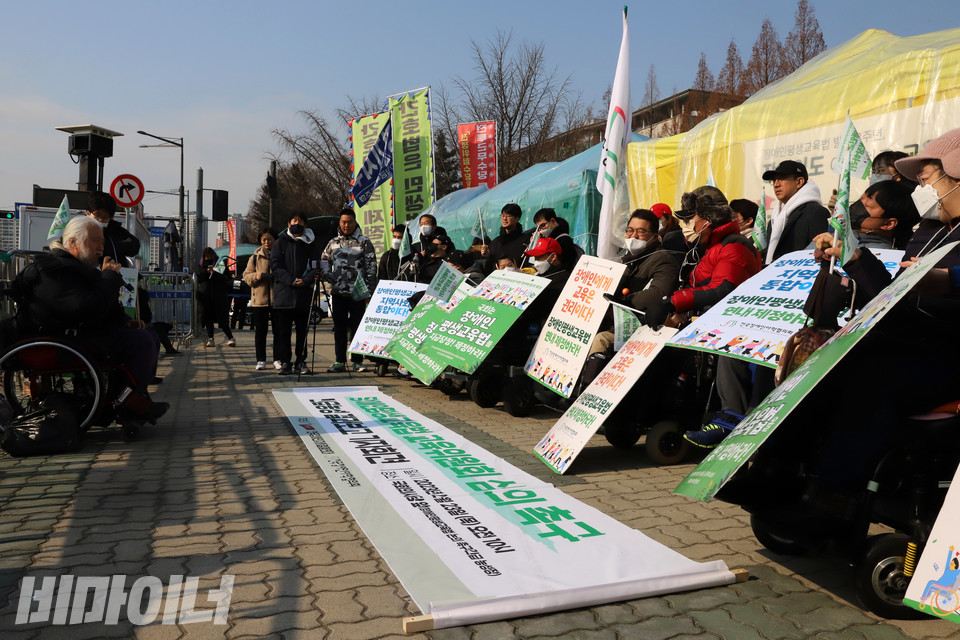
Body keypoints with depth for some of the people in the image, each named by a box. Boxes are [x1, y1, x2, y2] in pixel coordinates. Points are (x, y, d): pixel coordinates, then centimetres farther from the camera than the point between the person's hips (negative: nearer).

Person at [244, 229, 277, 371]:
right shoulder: (255, 257, 9)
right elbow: (246, 276, 8)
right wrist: (256, 276, -12)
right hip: (259, 299, 0)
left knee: (278, 330, 3)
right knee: (260, 331, 2)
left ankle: (277, 359, 12)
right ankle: (261, 360, 10)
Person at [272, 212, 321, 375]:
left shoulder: (311, 244, 13)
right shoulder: (280, 242, 10)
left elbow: (316, 267, 5)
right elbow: (275, 266, 0)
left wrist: (305, 280, -13)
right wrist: (291, 280, -12)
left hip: (304, 293, 1)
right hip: (283, 293, -1)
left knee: (302, 330, 3)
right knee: (282, 330, 0)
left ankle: (300, 362, 9)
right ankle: (285, 362, 7)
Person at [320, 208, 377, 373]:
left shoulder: (364, 243, 2)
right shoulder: (333, 243, 14)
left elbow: (371, 267, -2)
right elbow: (324, 261, 22)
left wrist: (369, 291, -8)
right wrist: (329, 277, 2)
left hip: (357, 293, -3)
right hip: (338, 292, 4)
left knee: (357, 327, 0)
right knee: (339, 327, 6)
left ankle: (357, 361, 7)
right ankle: (340, 361, 12)